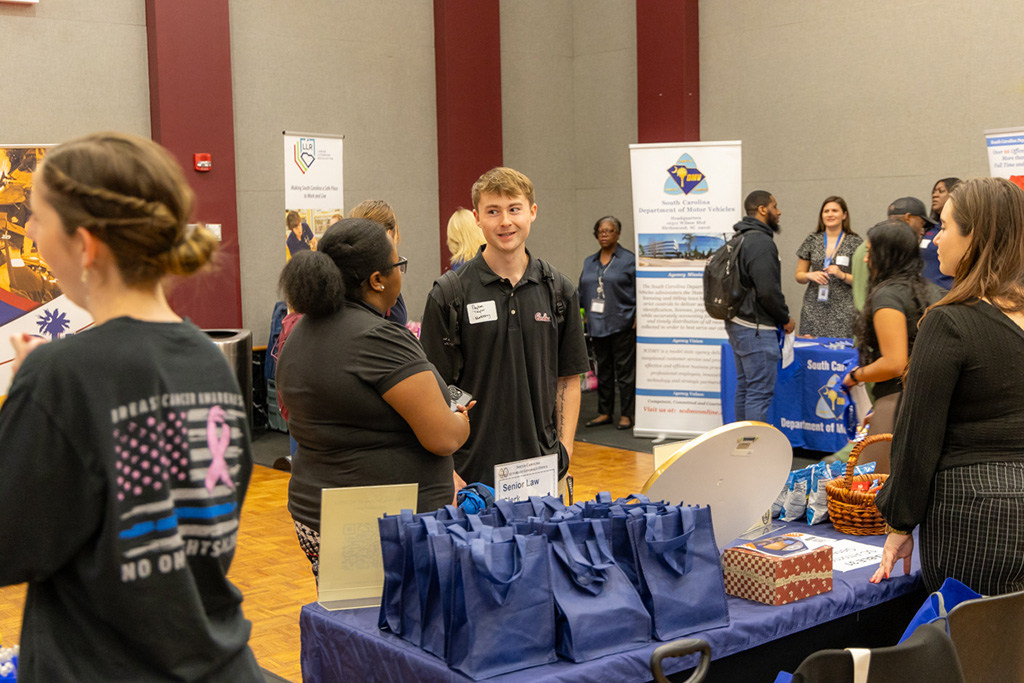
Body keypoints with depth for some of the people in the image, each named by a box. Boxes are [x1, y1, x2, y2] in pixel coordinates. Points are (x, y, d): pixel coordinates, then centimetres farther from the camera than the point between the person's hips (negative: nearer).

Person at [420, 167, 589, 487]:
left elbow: (568, 379, 9)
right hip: (470, 471, -2)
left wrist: (564, 451, 0)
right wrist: (446, 473, -12)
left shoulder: (559, 290, 5)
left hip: (541, 469, 3)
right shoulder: (449, 294, -5)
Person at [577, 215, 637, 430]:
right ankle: (604, 412, 20)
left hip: (621, 324, -5)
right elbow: (582, 291, 18)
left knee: (624, 369, -1)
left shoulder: (629, 260, 0)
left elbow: (639, 291, -4)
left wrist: (638, 316, -12)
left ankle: (626, 415, 5)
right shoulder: (589, 262, 15)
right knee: (603, 369, 12)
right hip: (597, 324, 5)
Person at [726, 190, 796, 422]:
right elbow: (768, 291, -23)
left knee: (744, 387, 16)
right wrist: (785, 318, -7)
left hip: (737, 324, 10)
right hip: (756, 329, -10)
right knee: (760, 392, -6)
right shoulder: (762, 242, -17)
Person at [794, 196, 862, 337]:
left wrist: (842, 275, -13)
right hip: (813, 308, 2)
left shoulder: (854, 242, 4)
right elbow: (799, 275, 14)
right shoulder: (812, 240, 10)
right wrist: (810, 275, -7)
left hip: (843, 309, -2)